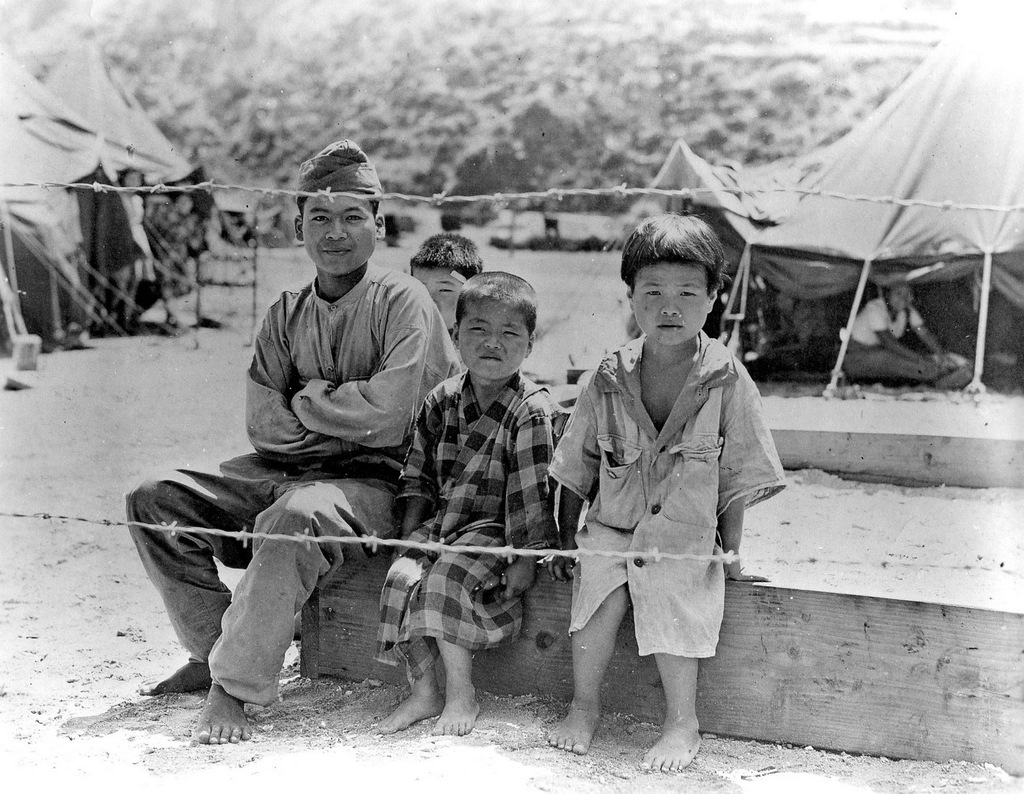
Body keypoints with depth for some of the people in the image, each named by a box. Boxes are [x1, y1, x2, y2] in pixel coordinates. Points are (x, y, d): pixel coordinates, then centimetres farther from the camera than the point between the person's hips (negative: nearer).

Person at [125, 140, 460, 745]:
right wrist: (346, 422, -11)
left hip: (375, 481, -6)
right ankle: (210, 652, 0)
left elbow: (388, 412, -17)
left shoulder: (402, 300, -5)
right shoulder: (288, 314, 12)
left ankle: (235, 685, -26)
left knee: (294, 518, -38)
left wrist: (307, 398, -4)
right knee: (155, 501, -6)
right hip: (289, 468, 7)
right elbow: (263, 422, 3)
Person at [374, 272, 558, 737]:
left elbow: (531, 492, -15)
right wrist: (411, 535, 3)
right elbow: (418, 477, 13)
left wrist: (525, 559, -18)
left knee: (448, 576, -28)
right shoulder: (441, 401, 7)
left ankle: (461, 693, -12)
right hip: (440, 524, 6)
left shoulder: (532, 411, -12)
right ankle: (423, 690, -4)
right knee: (401, 577, -17)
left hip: (496, 530, -6)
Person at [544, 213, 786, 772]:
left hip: (687, 538, -2)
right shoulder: (609, 378, -1)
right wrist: (566, 539, 6)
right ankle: (584, 706, -2)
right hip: (610, 528, 2)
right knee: (600, 588, -24)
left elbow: (737, 476, -2)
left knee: (668, 595, -26)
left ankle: (682, 722, -4)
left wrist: (730, 555, -3)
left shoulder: (726, 379, -7)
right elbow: (577, 468, 8)